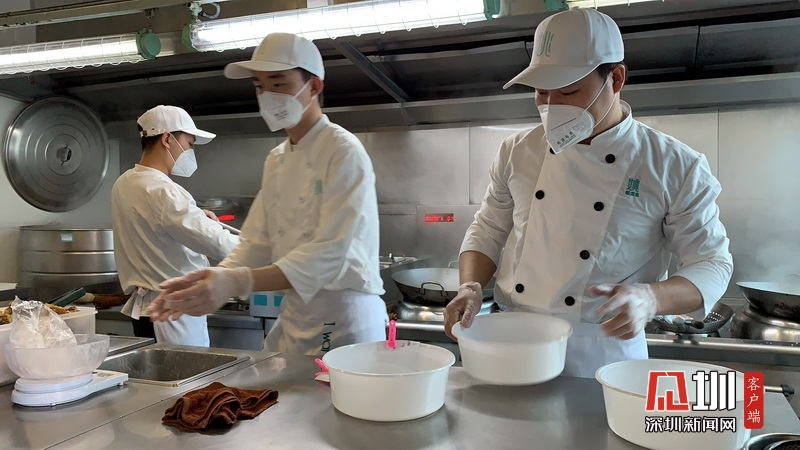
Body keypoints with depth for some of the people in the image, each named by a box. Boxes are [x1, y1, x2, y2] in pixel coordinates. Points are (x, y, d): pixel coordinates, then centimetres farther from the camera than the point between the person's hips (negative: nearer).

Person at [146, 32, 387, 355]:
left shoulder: (344, 152, -16)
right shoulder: (276, 160, 8)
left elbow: (328, 254, -25)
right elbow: (257, 245, 7)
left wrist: (234, 283, -33)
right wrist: (210, 282, -10)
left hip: (346, 319, -7)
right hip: (294, 317, 7)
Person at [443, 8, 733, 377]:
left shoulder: (675, 167, -8)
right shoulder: (517, 152, 1)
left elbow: (712, 263, -4)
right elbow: (488, 232, 10)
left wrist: (651, 298, -24)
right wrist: (471, 287, -9)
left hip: (601, 357, -2)